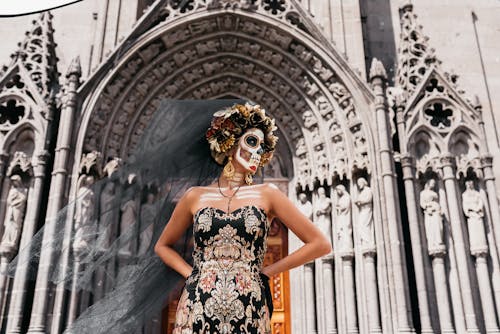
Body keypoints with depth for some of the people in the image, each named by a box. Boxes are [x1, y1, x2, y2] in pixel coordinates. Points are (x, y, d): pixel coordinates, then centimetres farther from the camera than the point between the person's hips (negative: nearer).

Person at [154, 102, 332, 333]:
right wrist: (190, 273, 3)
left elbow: (320, 244, 2)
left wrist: (267, 271, 1)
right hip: (197, 312, 1)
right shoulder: (195, 196, 6)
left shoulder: (267, 194, 3)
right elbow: (163, 246, 19)